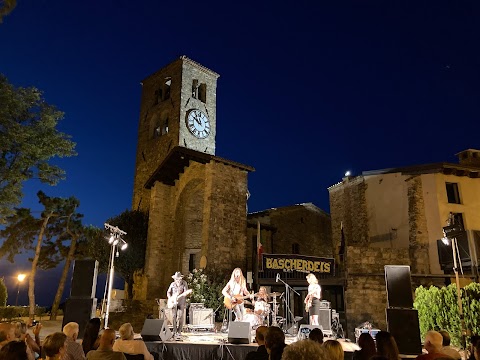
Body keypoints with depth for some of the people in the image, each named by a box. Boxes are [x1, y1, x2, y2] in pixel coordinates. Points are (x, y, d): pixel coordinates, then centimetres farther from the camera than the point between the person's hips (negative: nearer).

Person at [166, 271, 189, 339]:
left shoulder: (184, 283, -3)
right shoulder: (172, 284, 5)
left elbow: (186, 292, -10)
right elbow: (168, 292, 13)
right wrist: (170, 299, -3)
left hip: (181, 301, -2)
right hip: (174, 302, 2)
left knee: (180, 317, -6)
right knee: (174, 316, -2)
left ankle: (179, 332, 2)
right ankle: (174, 332, 7)